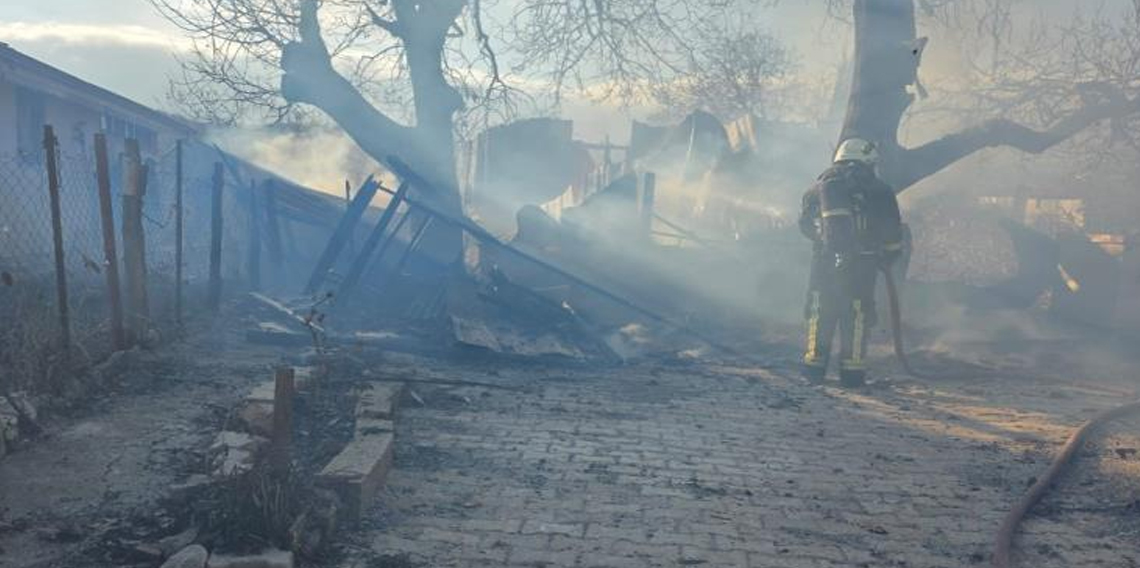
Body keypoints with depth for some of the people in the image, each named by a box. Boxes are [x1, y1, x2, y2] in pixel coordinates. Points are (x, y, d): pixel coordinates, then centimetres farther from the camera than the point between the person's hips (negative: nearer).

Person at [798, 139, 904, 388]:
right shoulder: (878, 189, 2)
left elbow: (805, 224, 15)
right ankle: (852, 372, 8)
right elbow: (893, 230, 1)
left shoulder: (822, 185, 10)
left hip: (825, 261, 2)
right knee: (857, 316, 7)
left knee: (820, 314, 12)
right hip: (862, 263, -2)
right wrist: (887, 259, 16)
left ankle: (814, 368, 12)